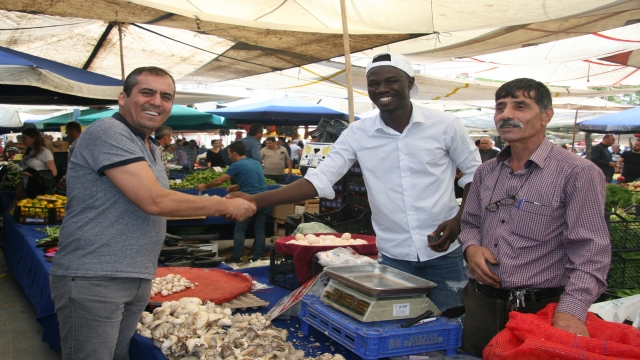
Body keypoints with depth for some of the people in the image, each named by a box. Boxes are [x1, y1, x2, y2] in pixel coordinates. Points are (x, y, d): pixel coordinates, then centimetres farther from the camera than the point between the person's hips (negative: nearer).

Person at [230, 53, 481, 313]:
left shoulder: (445, 125, -6)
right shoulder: (357, 134, -3)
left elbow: (474, 175, 4)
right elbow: (319, 180, -7)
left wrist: (458, 220, -12)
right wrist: (256, 201, -18)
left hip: (443, 253, -1)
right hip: (393, 256, 1)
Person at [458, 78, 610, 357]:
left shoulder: (578, 173, -10)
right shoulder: (486, 172, 9)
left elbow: (590, 254, -16)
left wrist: (571, 312, -28)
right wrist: (471, 247, -3)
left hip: (539, 311, -5)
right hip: (480, 305, 6)